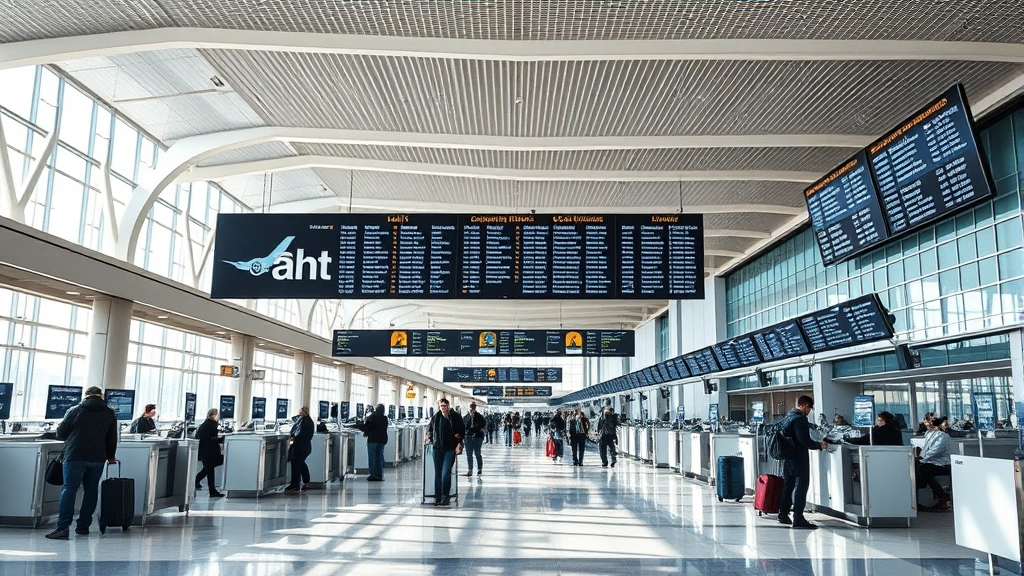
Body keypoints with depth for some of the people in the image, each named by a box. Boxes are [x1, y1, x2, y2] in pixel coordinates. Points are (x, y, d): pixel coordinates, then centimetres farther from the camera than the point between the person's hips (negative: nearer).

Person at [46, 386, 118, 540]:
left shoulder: (75, 411, 2)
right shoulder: (110, 414, 8)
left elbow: (60, 434, 5)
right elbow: (112, 439, 13)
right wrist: (111, 456, 27)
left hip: (75, 456, -2)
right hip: (97, 458, 2)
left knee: (69, 489, -4)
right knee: (91, 490, 10)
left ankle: (63, 527, -14)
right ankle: (83, 526, 11)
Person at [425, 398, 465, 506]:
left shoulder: (455, 417, -3)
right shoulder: (436, 416, 3)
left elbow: (462, 431, 4)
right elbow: (429, 428, 20)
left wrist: (459, 443, -5)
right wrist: (429, 438, 9)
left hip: (450, 449, -3)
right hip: (438, 448, 3)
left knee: (445, 473, -11)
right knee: (437, 474, 8)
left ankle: (446, 496, 2)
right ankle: (437, 497, 16)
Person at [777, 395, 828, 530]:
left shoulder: (789, 417, 13)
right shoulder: (800, 419, -16)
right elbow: (805, 440, -22)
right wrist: (819, 445, -8)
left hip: (787, 457, 9)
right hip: (799, 458, -9)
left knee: (788, 485, 16)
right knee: (801, 486, -5)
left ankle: (783, 514, 22)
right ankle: (798, 517, -8)